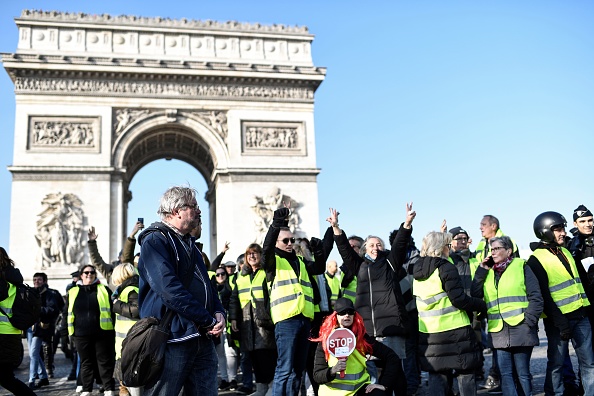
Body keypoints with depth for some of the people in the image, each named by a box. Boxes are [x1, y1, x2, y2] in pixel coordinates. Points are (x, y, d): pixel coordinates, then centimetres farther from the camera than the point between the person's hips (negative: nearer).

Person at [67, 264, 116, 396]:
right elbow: (67, 314, 14)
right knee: (86, 363, 11)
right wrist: (69, 332, 8)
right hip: (81, 335, 2)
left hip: (103, 333, -2)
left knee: (105, 362, 3)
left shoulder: (104, 290, 5)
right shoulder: (72, 292, 10)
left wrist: (115, 330, 0)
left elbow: (113, 310, 5)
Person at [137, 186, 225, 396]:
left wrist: (219, 312, 0)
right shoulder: (155, 241, -9)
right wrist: (208, 321, -17)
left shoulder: (190, 244, 19)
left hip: (203, 339, 8)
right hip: (172, 339, -8)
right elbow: (170, 290, -21)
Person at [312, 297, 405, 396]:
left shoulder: (362, 337, -3)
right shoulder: (325, 340, -7)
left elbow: (392, 357, -4)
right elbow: (317, 375, -8)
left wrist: (384, 384, -12)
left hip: (359, 387, 1)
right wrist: (333, 370, -28)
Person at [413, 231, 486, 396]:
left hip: (428, 331, 6)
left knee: (436, 375, 10)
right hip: (454, 329, -6)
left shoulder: (418, 270, 9)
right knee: (465, 373, 7)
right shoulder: (446, 268, -12)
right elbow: (459, 299, -17)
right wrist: (483, 305, -4)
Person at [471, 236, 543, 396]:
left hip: (520, 329, -4)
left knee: (522, 373, 5)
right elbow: (475, 294, 7)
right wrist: (481, 270, 4)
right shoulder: (488, 272, 17)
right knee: (505, 374, 2)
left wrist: (529, 320, -11)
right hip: (498, 331, 4)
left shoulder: (521, 266, 3)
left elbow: (536, 297, -2)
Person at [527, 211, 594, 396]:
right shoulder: (536, 259, -8)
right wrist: (559, 321, -18)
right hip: (559, 319, -6)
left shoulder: (566, 252, 15)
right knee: (556, 363, 3)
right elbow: (543, 295, -13)